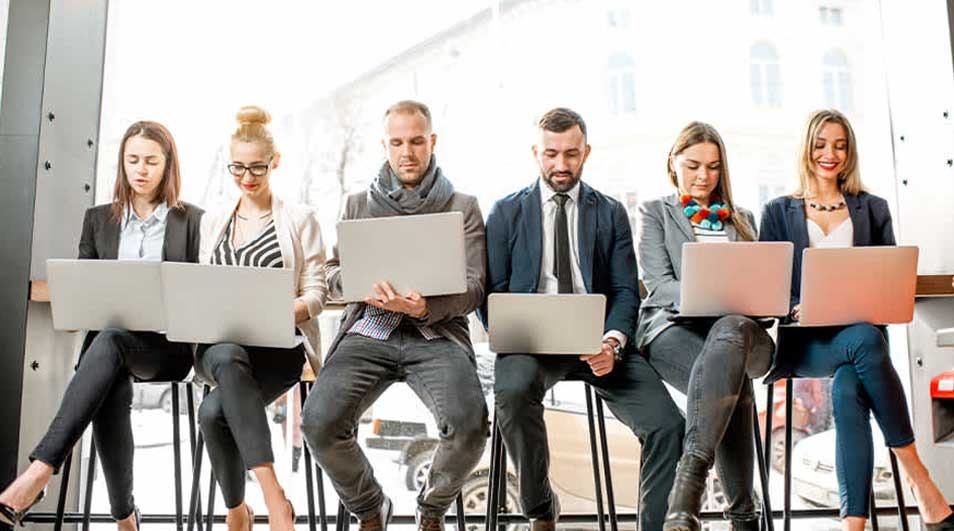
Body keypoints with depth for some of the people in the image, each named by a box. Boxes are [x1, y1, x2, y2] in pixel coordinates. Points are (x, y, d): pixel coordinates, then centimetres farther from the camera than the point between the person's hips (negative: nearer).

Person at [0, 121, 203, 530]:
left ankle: (38, 472, -42)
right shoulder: (99, 219, 17)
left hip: (170, 343, -2)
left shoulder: (191, 220, 8)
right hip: (109, 336, 2)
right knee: (112, 390, -34)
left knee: (109, 341, -37)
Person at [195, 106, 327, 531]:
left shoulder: (300, 219, 7)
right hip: (218, 345, 3)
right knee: (229, 357, -38)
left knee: (214, 411, -33)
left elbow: (315, 293, 1)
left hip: (279, 346, -2)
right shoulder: (212, 222, 20)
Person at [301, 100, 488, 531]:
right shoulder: (358, 204, 19)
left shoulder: (462, 208, 12)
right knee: (319, 422, -24)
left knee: (469, 425, -28)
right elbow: (333, 272, 15)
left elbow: (473, 286, 3)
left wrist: (425, 307, -18)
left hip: (437, 332, -1)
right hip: (368, 332, 2)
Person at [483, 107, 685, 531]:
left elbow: (626, 290, 6)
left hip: (597, 340, 1)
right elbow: (493, 293, 6)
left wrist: (613, 341, -15)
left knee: (668, 424, -21)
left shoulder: (611, 213, 14)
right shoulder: (506, 213, 11)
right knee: (512, 389, -35)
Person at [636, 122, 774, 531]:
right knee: (732, 378, -37)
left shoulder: (741, 219, 29)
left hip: (738, 325, 2)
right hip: (674, 326, -2)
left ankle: (688, 491, -45)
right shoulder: (654, 212, 17)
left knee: (728, 331, -39)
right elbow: (659, 284, 2)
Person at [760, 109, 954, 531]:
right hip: (803, 340, -1)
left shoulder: (872, 210, 20)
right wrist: (799, 307, -16)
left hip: (861, 332, 2)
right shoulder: (778, 213, 16)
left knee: (847, 389, -35)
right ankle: (919, 480, -28)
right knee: (865, 342, -36)